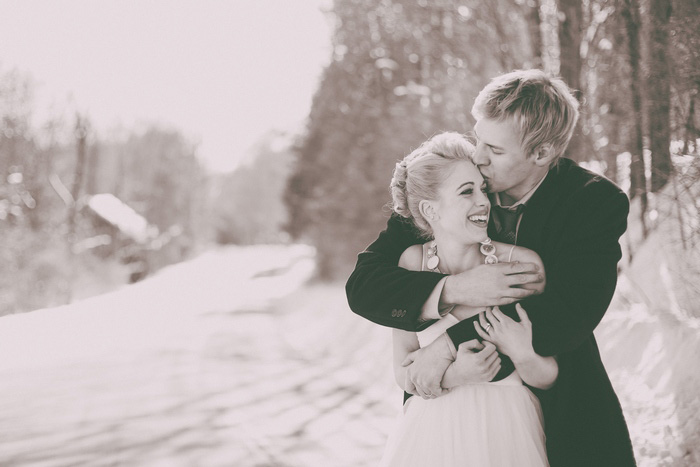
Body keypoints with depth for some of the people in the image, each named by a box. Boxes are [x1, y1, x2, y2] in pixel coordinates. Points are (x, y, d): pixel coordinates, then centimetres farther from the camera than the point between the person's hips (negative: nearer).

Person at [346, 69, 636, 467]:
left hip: (560, 418, -1)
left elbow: (571, 314, -24)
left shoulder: (597, 202, -12)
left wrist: (452, 343, -29)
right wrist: (453, 291, -30)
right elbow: (362, 285, -12)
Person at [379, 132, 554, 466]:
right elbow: (403, 372, -6)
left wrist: (523, 356, -24)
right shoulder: (411, 264, -9)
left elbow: (549, 378, -4)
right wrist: (455, 374, -22)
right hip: (435, 435, 1)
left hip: (508, 437, 0)